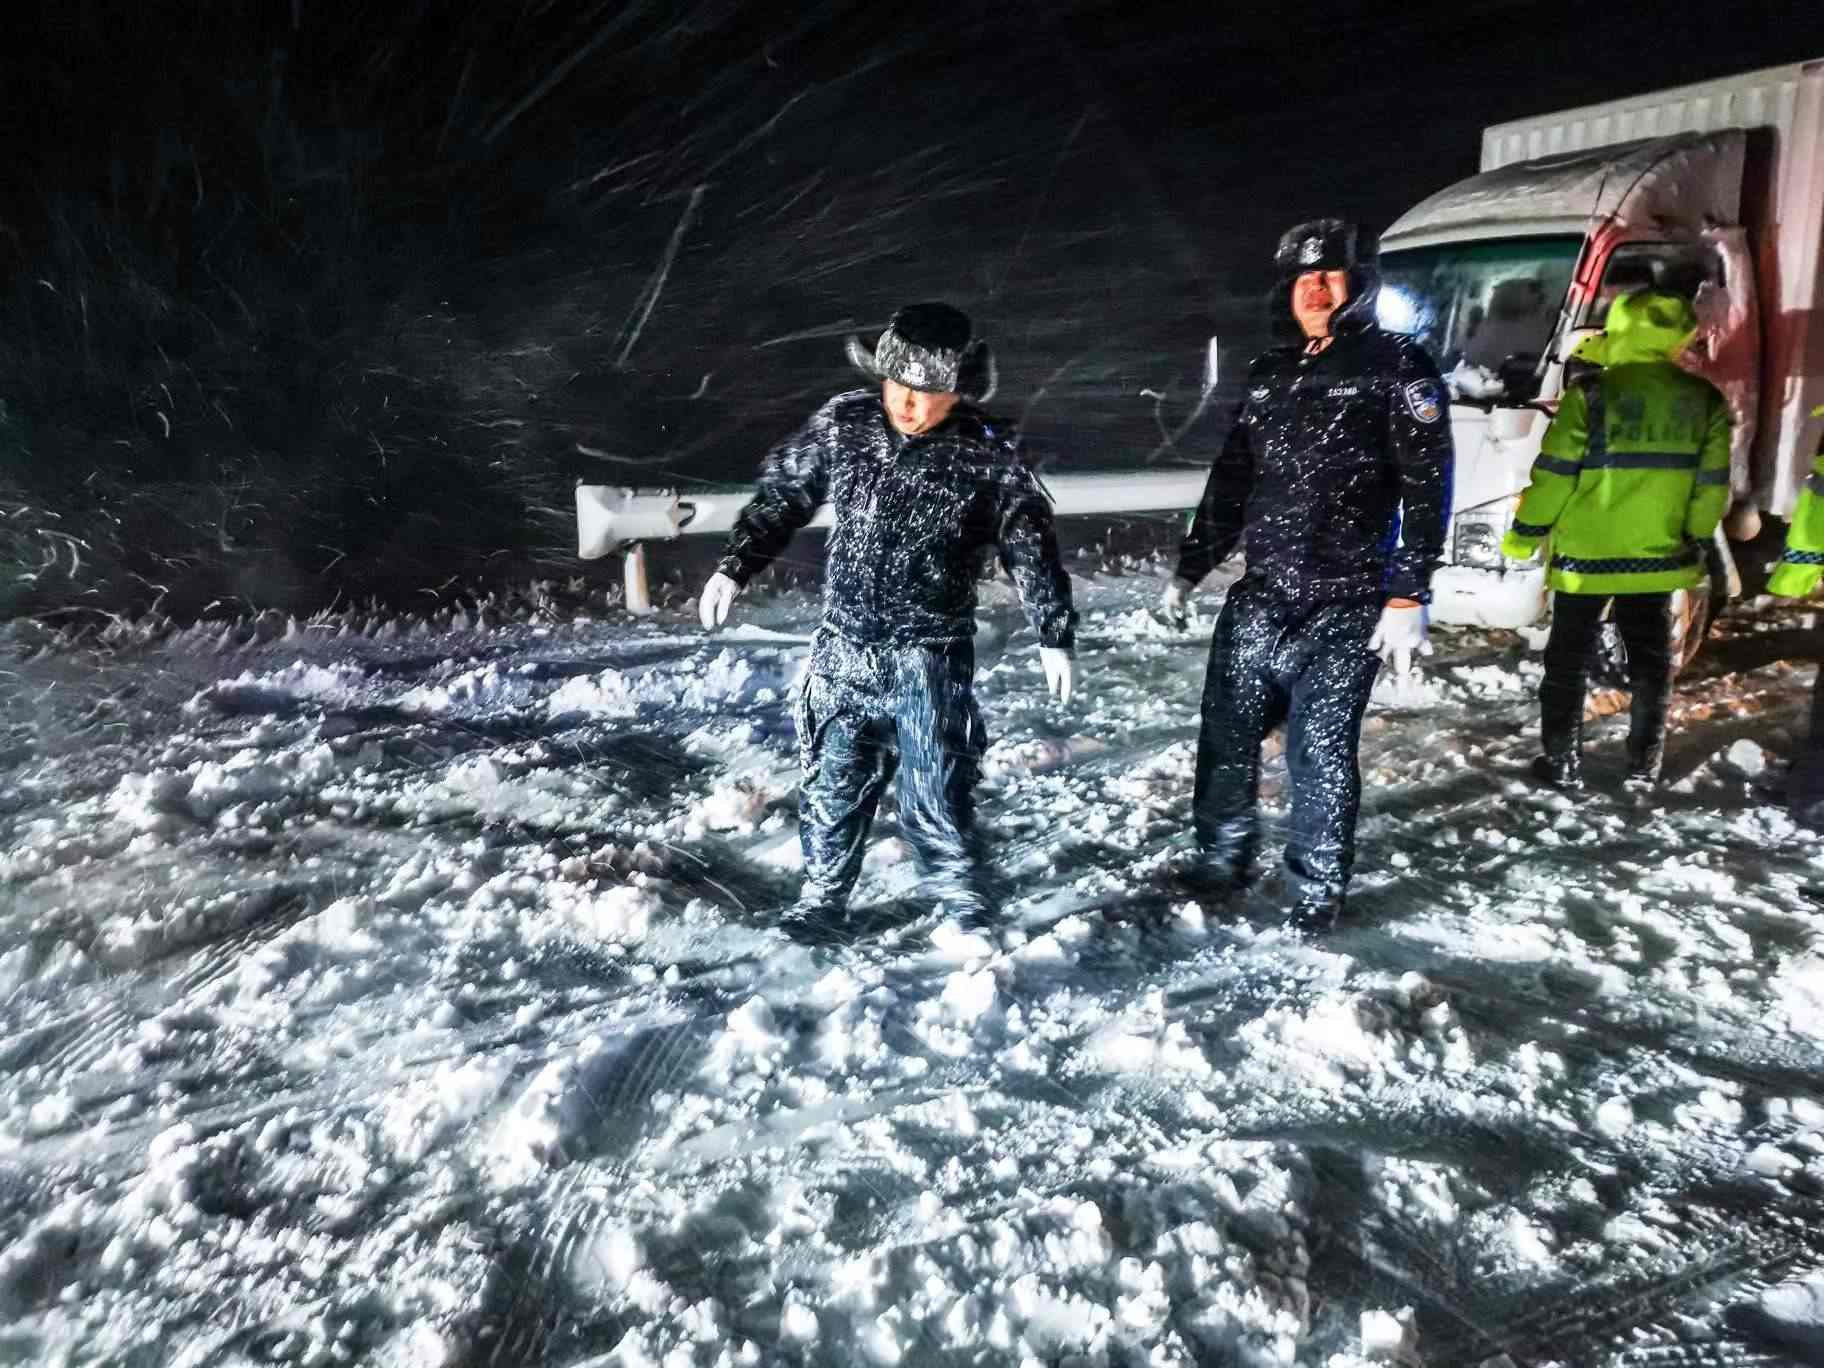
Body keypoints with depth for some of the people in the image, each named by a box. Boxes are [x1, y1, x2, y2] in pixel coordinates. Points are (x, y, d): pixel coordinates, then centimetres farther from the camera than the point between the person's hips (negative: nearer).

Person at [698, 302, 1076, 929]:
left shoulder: (987, 454, -9)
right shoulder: (842, 425, -1)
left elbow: (1031, 547, 0)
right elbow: (780, 497, 11)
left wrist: (1055, 636, -1)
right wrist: (734, 567, 7)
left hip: (931, 658, -3)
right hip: (843, 648, 3)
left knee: (936, 799, -3)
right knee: (831, 785, 13)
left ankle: (971, 913, 18)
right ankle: (821, 898, 33)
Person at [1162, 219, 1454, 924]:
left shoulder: (1396, 365, -2)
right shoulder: (1270, 373, 15)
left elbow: (1427, 486, -7)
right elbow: (1230, 479, 20)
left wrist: (1409, 595, -14)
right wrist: (1192, 567, 17)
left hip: (1343, 607, -5)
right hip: (1258, 598, 5)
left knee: (1321, 755, -1)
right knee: (1227, 734, 10)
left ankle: (1317, 894, 16)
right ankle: (1221, 860, 28)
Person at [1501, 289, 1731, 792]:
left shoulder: (1592, 394, -14)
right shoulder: (1706, 402, 1)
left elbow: (1555, 473, -13)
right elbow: (1711, 486, 5)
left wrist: (1524, 533, -1)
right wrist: (1694, 542, 18)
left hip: (1585, 556, -4)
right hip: (1658, 557, 4)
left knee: (1568, 661, 7)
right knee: (1651, 661, 15)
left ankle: (1562, 765, 12)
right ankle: (1645, 767, 22)